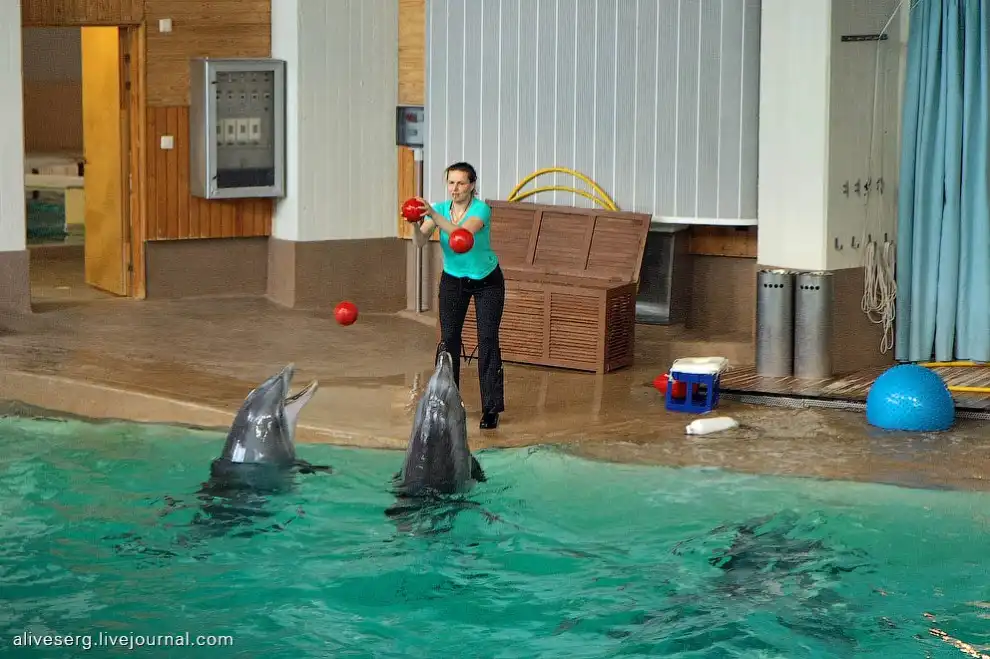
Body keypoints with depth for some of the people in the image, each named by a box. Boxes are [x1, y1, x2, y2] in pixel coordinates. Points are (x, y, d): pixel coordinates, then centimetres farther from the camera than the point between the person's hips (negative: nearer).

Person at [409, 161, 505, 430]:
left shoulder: (481, 209, -23)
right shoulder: (440, 208, -11)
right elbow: (420, 243, -22)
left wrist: (434, 215, -53)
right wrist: (416, 226, -43)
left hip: (486, 280, -3)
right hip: (453, 280, 3)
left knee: (488, 340, -9)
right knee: (448, 339, -4)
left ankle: (491, 409, -5)